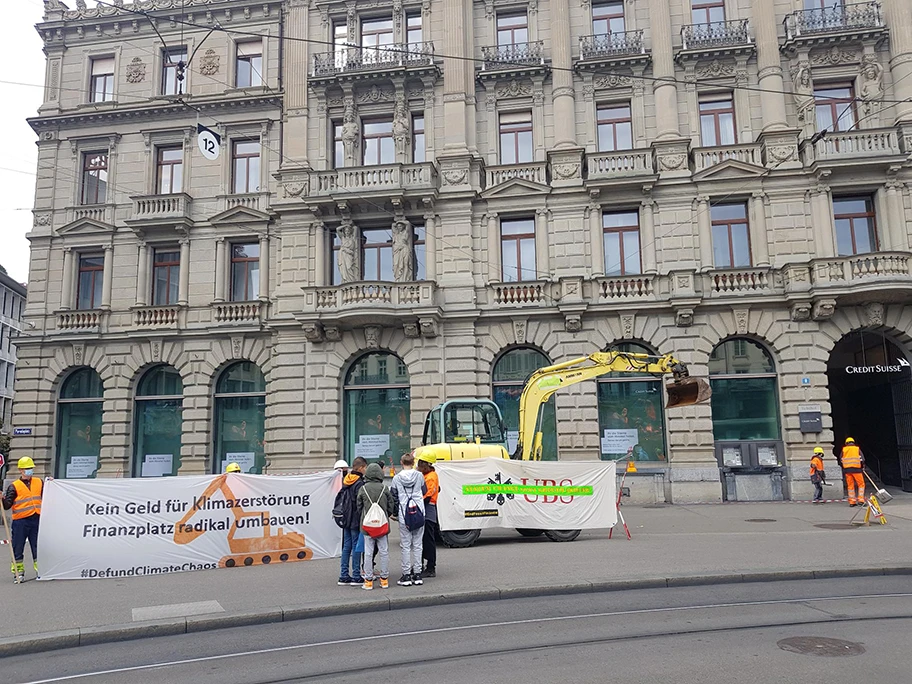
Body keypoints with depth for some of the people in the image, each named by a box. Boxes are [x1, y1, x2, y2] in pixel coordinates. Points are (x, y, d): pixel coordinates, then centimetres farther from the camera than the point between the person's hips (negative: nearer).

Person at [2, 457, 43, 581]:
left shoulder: (39, 482, 11)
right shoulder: (14, 486, 0)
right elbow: (7, 505, -6)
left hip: (36, 519, 3)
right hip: (20, 521, -3)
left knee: (38, 546, 7)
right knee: (18, 547, 3)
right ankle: (18, 571, 14)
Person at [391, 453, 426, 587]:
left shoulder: (397, 478, -2)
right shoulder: (419, 476, 0)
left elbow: (393, 497, 3)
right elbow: (424, 492, 12)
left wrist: (396, 511, 17)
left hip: (404, 515, -1)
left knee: (406, 545, 3)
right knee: (417, 545, 7)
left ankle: (406, 575, 4)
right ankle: (417, 574, 10)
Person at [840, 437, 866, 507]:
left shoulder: (843, 449, 9)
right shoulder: (857, 449, 5)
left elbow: (840, 461, 10)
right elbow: (862, 459, 0)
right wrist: (862, 467, 13)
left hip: (847, 470, 2)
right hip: (856, 469, -2)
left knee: (850, 485, 8)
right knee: (861, 484, 6)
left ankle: (852, 502, 8)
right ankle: (860, 500, -4)